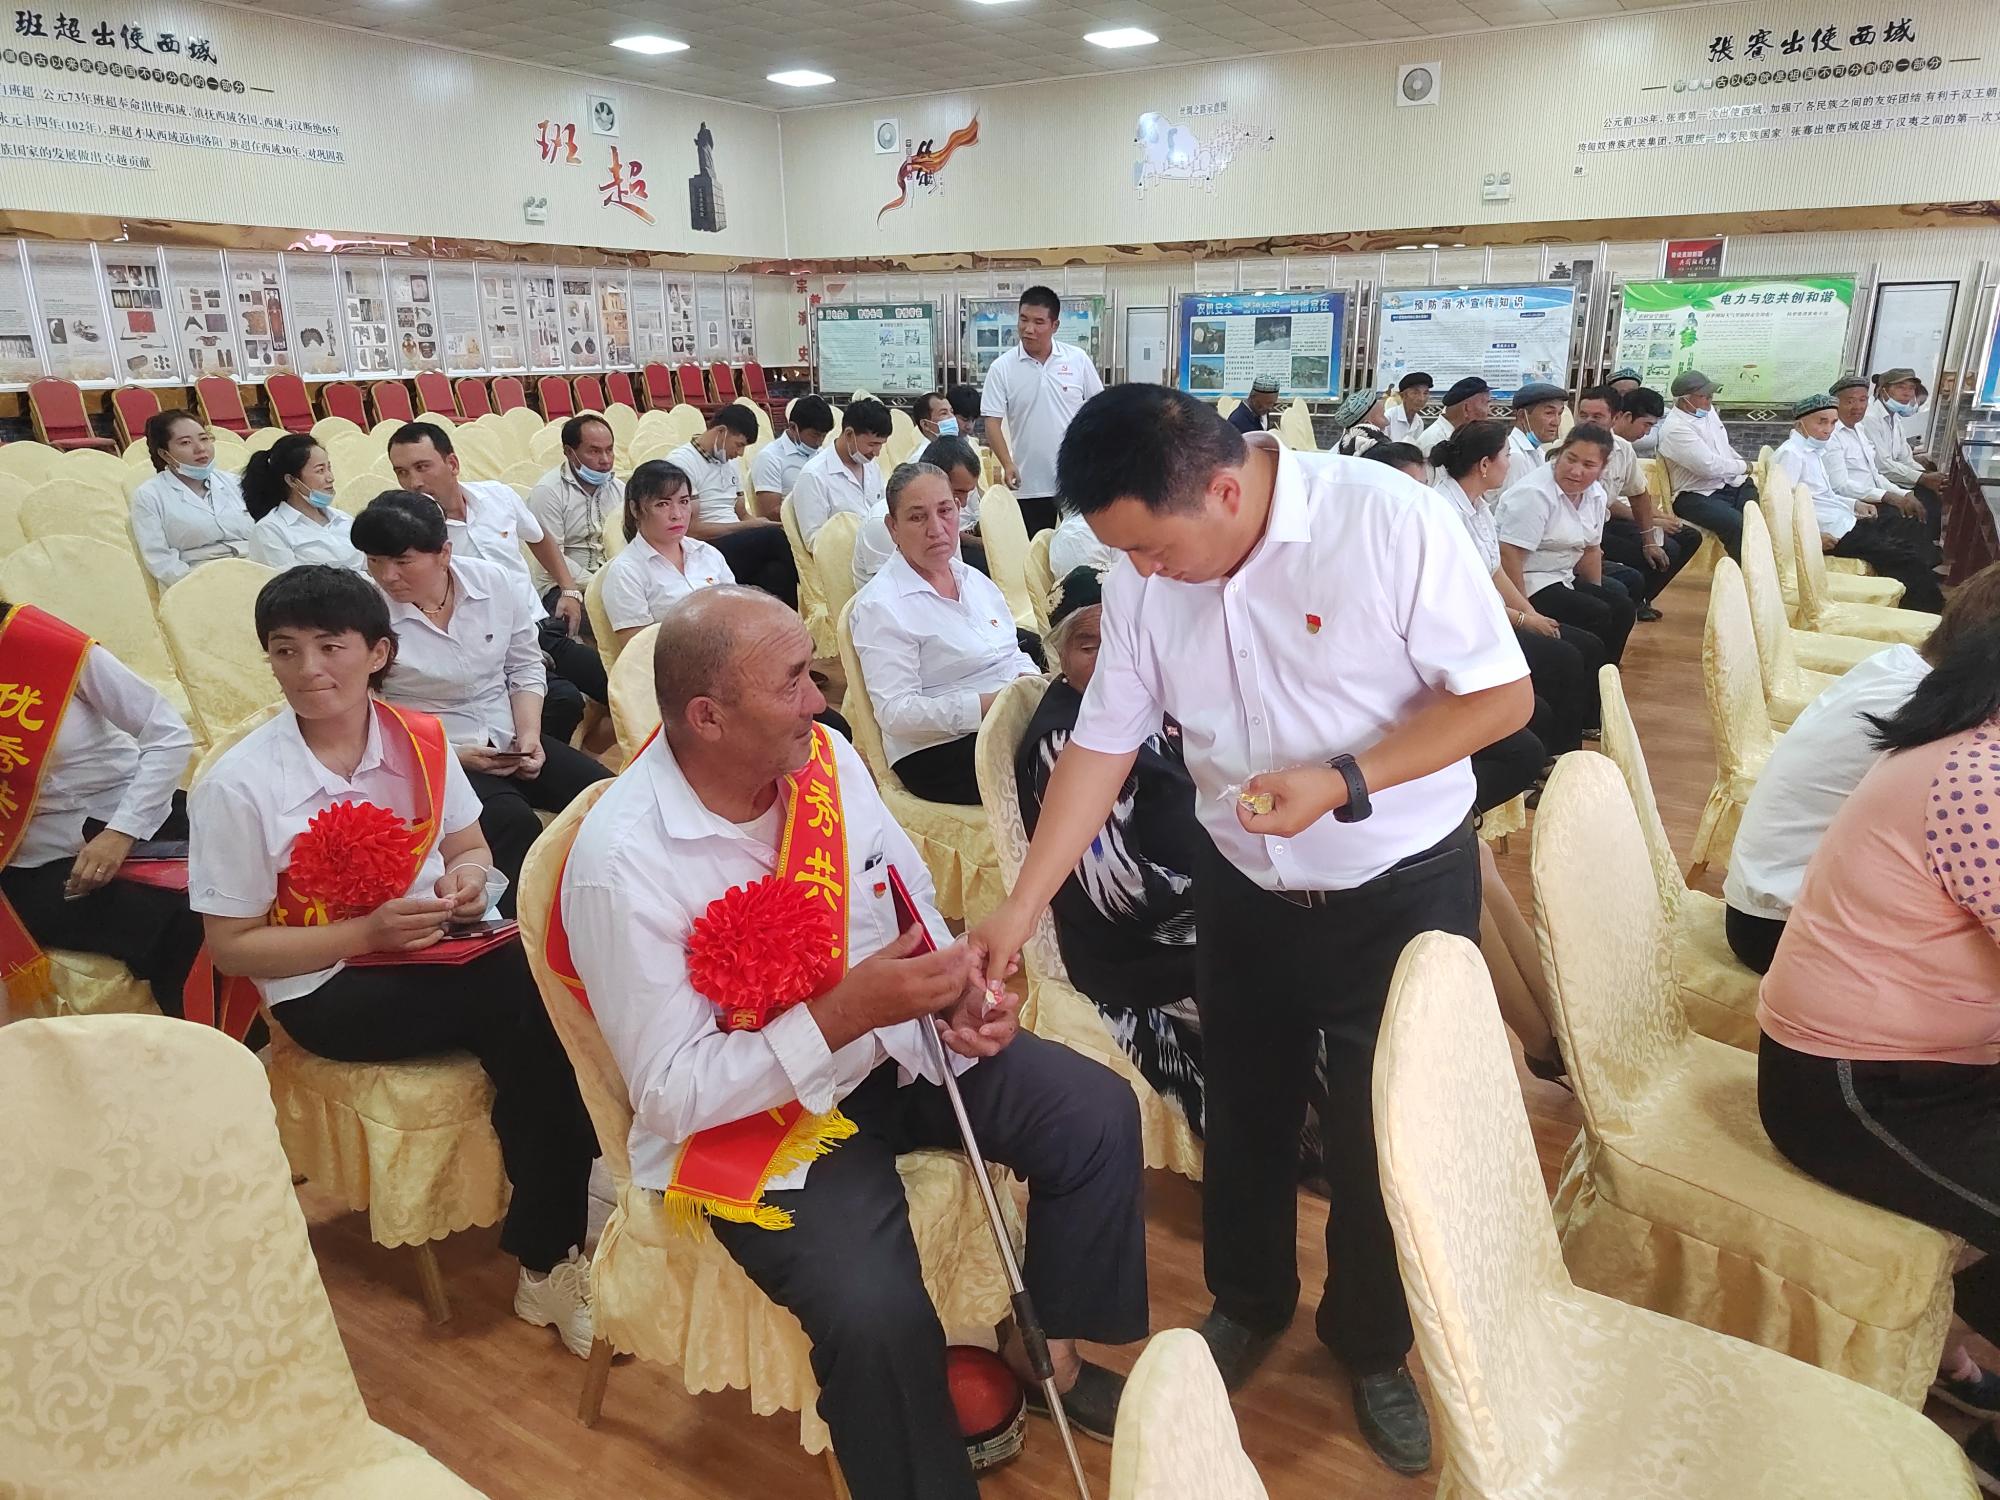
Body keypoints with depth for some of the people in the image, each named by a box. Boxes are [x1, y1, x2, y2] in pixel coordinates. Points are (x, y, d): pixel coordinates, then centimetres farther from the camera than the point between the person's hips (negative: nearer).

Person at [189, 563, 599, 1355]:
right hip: (326, 990, -4)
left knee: (542, 991, -28)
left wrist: (468, 877, -10)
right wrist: (368, 933, -18)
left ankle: (547, 1259, -13)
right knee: (524, 1001, -28)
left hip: (439, 951, 4)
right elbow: (232, 948, -6)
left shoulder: (421, 741, 0)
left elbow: (471, 848, 14)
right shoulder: (237, 785, -11)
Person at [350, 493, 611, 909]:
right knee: (515, 825, -32)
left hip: (510, 741, 5)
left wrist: (529, 734, -5)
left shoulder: (494, 582, 0)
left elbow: (525, 667, 10)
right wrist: (453, 756, -15)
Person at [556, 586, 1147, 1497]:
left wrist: (961, 992, -13)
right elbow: (673, 1095, -22)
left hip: (894, 1043, 6)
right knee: (877, 1315, -26)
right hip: (754, 1113, -5)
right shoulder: (622, 862, -25)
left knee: (1096, 1113, -5)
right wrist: (845, 1014, -32)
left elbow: (911, 896, 7)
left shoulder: (826, 758, -8)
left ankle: (1046, 1345, 20)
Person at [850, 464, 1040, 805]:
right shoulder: (880, 606, -9)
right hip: (939, 751, -7)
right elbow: (895, 712, -15)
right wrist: (986, 705, -25)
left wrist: (1028, 679, -3)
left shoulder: (975, 580, 15)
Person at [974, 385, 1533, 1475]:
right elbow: (1101, 744, -6)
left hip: (1401, 886, -3)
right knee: (1244, 1116, 20)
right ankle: (1248, 1304, 48)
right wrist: (1021, 908, -11)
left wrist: (1342, 782, -28)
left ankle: (1372, 1347, 40)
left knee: (1385, 1135, 11)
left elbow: (1502, 695, -17)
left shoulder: (1389, 519, -23)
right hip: (1243, 887, 4)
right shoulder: (1140, 576, -10)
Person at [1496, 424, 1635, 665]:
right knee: (1596, 616, -20)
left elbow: (1590, 549, 15)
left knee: (1621, 607, 2)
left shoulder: (1595, 494, 5)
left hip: (1561, 577, 9)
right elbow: (1509, 555, -26)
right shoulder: (1535, 493, -21)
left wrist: (1598, 596, 11)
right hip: (1527, 584, -9)